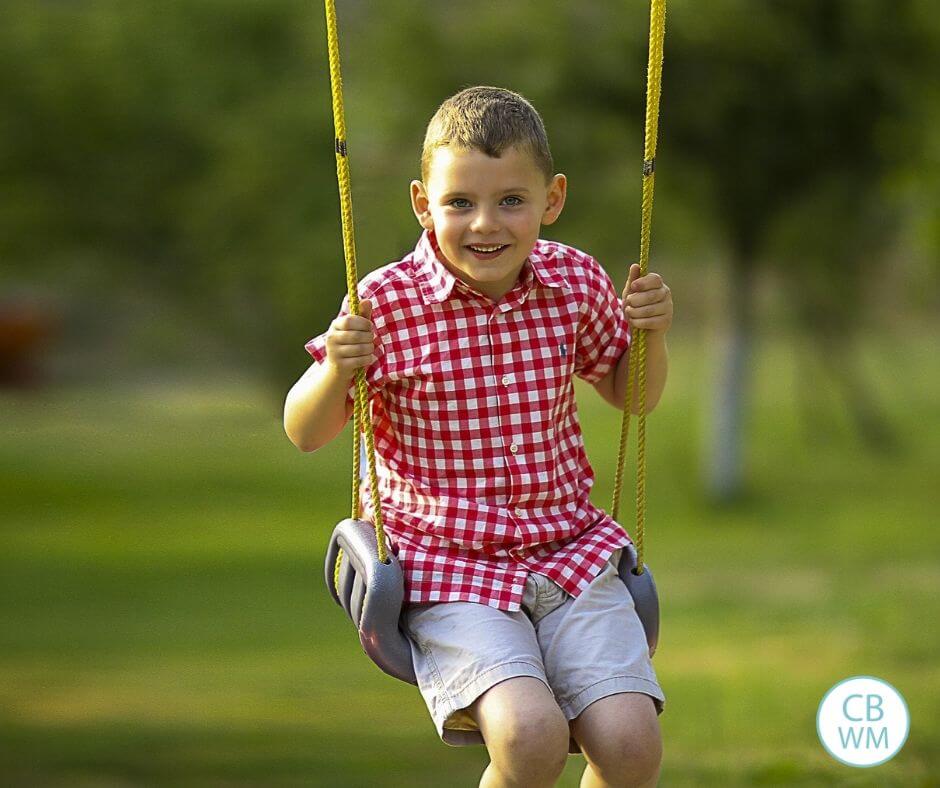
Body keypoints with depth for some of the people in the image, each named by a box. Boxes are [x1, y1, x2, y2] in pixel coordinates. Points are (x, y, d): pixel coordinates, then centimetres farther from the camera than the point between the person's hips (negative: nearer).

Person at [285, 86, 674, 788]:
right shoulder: (387, 305, -10)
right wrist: (337, 369, -20)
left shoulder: (575, 283, 1)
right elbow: (305, 434, 0)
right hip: (446, 566, -3)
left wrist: (651, 332, -1)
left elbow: (630, 394, 19)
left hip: (570, 548, 4)